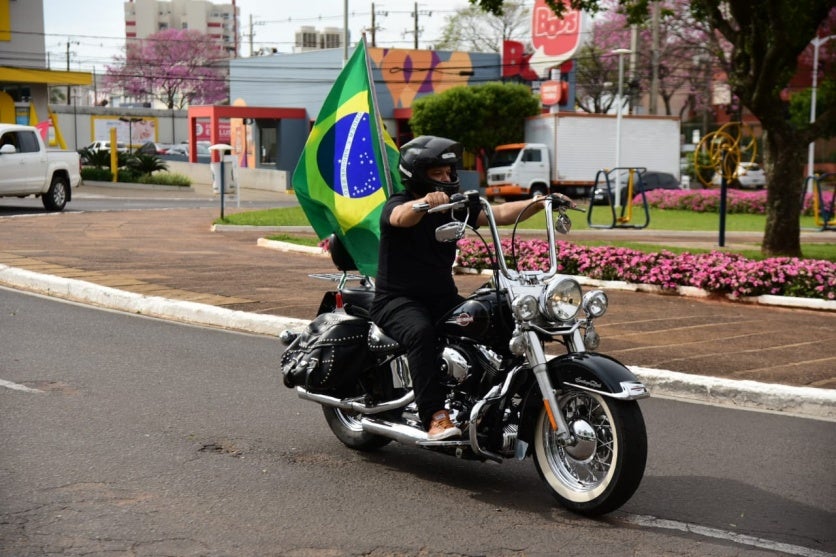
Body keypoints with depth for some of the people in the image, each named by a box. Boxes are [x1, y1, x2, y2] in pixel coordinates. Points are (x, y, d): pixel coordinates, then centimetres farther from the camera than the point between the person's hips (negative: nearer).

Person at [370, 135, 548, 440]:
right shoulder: (397, 205, -7)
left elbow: (500, 213, -3)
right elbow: (402, 217, -33)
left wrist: (540, 203, -19)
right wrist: (426, 202, -56)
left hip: (443, 297, 6)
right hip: (398, 300, -5)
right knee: (421, 332, -37)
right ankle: (436, 415, -41)